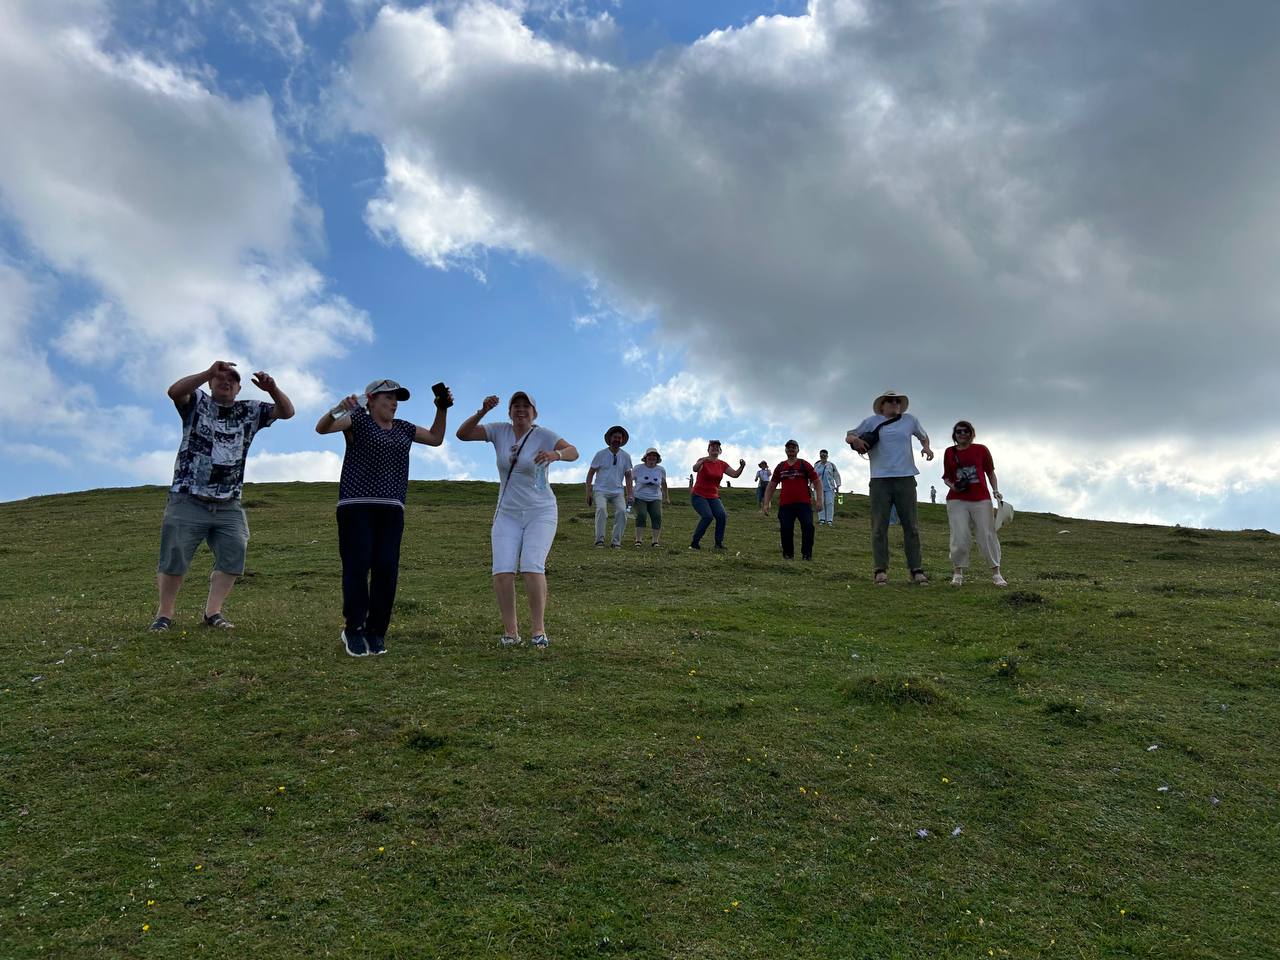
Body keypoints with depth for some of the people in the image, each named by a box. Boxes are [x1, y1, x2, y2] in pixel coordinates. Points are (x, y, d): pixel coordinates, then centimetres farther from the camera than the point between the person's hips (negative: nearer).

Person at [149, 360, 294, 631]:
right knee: (174, 559, -1)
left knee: (232, 558, -3)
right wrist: (208, 372, -28)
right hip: (188, 500, -3)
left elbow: (287, 412, 4)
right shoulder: (197, 402, 4)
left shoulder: (250, 411, 11)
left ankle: (213, 612, 6)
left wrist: (272, 389, -16)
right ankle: (164, 613, 13)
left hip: (229, 506, 3)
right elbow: (174, 391, -16)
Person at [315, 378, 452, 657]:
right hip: (356, 506, -4)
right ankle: (353, 629, -1)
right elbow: (322, 427, -10)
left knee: (386, 569, -5)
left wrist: (442, 409, 16)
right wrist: (338, 408, -29)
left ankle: (376, 632, 1)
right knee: (357, 566, -10)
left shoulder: (403, 428, 18)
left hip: (391, 509, 4)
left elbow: (436, 438, 29)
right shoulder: (358, 420, 3)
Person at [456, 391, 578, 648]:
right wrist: (482, 411, -20)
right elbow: (462, 433, -5)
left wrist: (555, 455, -48)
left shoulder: (543, 435, -11)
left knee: (532, 568, -22)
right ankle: (510, 631, -2)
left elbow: (573, 452, -26)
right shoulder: (500, 431, 1)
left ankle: (539, 630, -12)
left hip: (541, 513, -3)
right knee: (502, 572, -13)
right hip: (507, 514, 3)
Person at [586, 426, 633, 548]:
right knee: (601, 509, -28)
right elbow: (590, 474, 2)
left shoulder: (626, 456, 7)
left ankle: (616, 541, -12)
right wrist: (588, 492, -5)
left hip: (618, 492, 2)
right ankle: (600, 539, -23)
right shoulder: (601, 454, 0)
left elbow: (628, 476, 10)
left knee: (622, 511, -20)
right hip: (601, 490, -2)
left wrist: (629, 494, 2)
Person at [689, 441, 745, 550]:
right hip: (699, 496, -5)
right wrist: (703, 461, -50)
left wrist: (741, 467, -17)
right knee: (708, 516, -25)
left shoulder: (722, 464, 6)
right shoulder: (702, 461, -9)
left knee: (722, 515, -18)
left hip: (713, 497, 5)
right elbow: (695, 469, -30)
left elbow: (735, 474, 2)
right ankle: (695, 543, -12)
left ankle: (719, 543, -7)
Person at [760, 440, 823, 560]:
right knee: (786, 530, -4)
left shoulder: (805, 465, 4)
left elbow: (817, 482, 3)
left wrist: (819, 500, -8)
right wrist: (766, 503, 10)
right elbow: (771, 486, 17)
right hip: (785, 505, 2)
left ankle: (807, 554, -4)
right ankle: (788, 555, 13)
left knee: (808, 527, -15)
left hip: (803, 504, -2)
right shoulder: (780, 467, 13)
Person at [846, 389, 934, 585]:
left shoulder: (910, 420, 13)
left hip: (905, 478, 2)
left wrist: (926, 447, 8)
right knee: (879, 527, -3)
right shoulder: (872, 421, 8)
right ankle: (881, 570, -1)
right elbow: (848, 436, 13)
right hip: (880, 479, -2)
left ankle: (916, 570, 6)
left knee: (911, 525, 2)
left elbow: (923, 435, 30)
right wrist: (855, 440, -10)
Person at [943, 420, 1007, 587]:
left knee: (988, 535, -2)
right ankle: (958, 573, 5)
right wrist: (952, 485, -5)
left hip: (981, 499, 0)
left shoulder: (981, 450, 6)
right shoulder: (949, 452, 9)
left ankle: (996, 573, 6)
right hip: (957, 500, 0)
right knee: (959, 537, -6)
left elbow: (990, 472, 12)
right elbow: (946, 477, 16)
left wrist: (995, 490, 0)